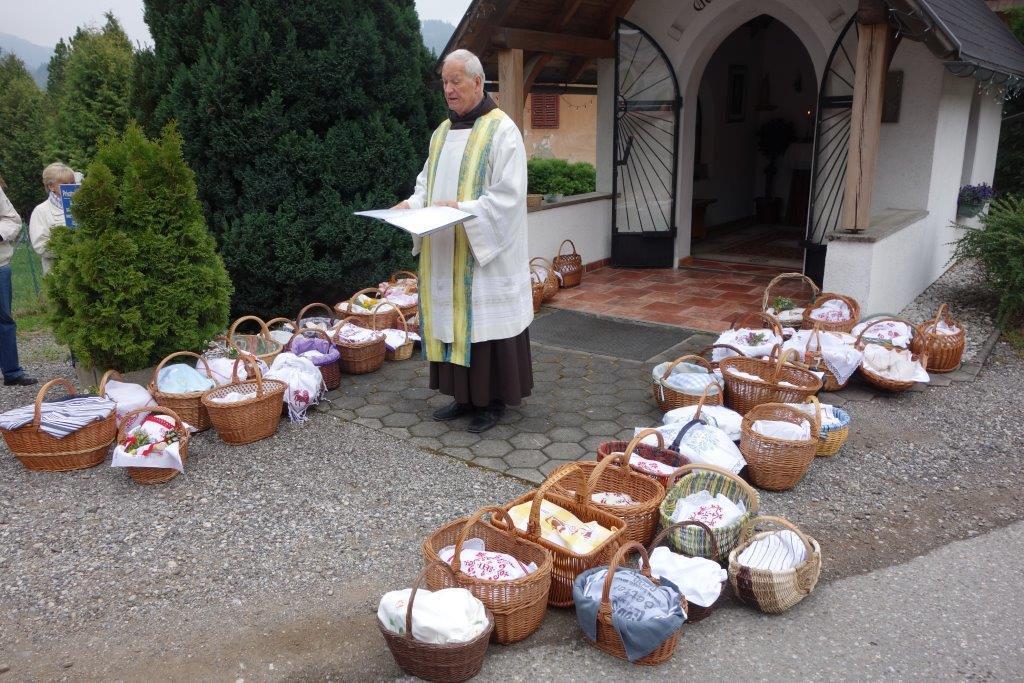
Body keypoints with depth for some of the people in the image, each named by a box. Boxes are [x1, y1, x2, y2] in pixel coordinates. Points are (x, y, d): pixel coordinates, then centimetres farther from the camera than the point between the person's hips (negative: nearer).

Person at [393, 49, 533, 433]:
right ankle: (464, 396, 22)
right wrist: (412, 204, 0)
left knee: (485, 320, -1)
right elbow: (428, 182, 21)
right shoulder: (442, 133, 15)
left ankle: (493, 400, 12)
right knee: (453, 319, 10)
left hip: (485, 255, -7)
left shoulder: (501, 130, -8)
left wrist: (462, 208, -24)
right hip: (445, 256, 7)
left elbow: (508, 195, -16)